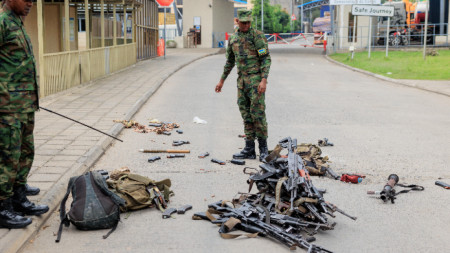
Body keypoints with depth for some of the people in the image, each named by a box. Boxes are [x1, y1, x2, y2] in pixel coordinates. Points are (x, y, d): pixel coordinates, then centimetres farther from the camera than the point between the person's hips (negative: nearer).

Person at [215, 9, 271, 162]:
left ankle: (263, 148, 3)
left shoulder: (257, 36, -7)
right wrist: (221, 81, 24)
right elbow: (230, 61, 23)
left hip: (256, 79, -6)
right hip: (242, 80, 7)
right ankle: (249, 149, 11)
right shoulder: (233, 38, 13)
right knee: (246, 115, 6)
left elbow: (266, 59, -11)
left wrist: (264, 80, -21)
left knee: (257, 113, -8)